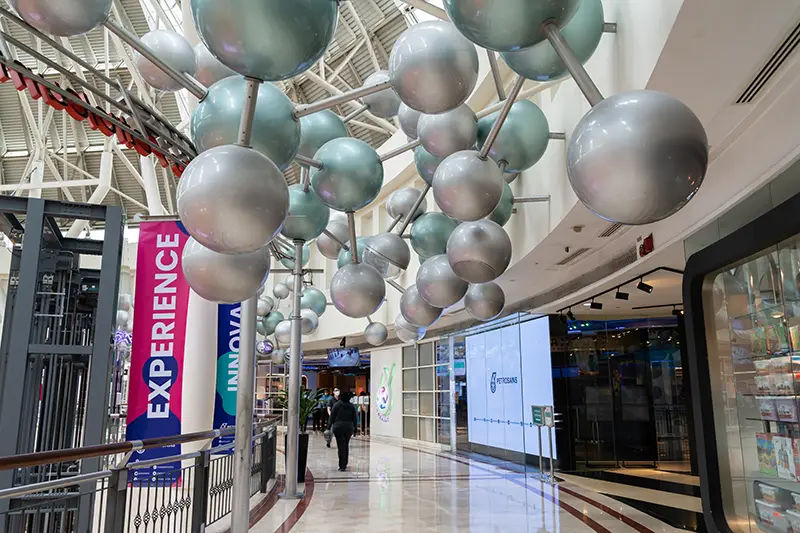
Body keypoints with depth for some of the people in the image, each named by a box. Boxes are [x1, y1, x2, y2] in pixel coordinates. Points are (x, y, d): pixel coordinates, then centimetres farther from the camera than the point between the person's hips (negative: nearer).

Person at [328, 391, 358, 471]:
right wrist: (355, 428, 12)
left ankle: (342, 466, -8)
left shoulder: (336, 405, -5)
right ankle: (344, 465, 21)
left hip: (338, 427, -3)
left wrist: (329, 426, 5)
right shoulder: (352, 406, 2)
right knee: (346, 445, 15)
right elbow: (355, 418, 5)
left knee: (341, 446, -3)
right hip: (349, 428, 3)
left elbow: (332, 417, -2)